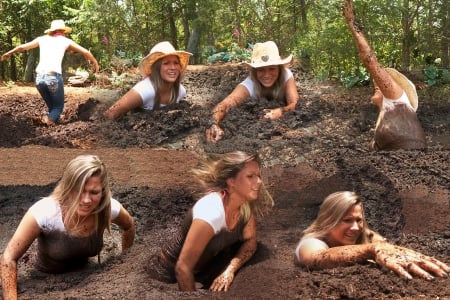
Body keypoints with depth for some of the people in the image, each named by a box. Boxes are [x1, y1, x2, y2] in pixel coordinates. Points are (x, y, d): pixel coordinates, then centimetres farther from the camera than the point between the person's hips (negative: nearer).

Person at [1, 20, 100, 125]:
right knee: (58, 106, 9)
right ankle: (49, 119, -20)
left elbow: (22, 47, 27)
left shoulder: (42, 39, 18)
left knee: (51, 105, 21)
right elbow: (86, 52, 17)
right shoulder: (65, 41, 12)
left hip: (39, 77, 3)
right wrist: (95, 63, 33)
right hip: (54, 77, -3)